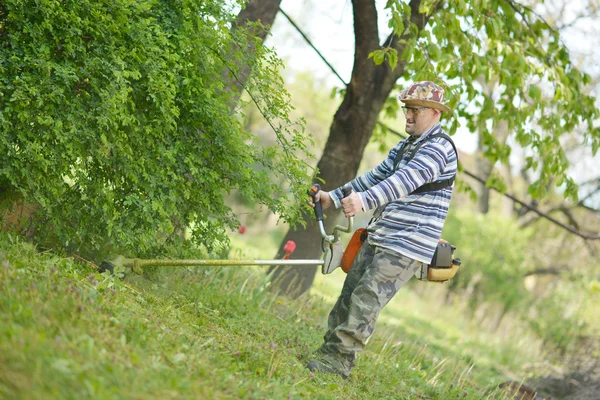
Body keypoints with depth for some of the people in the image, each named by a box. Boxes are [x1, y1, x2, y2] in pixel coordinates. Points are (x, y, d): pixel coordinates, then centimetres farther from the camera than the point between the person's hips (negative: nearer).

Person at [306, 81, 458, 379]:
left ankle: (338, 360, -14)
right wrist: (334, 197, 15)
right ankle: (330, 351, 14)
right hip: (379, 237, 9)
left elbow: (406, 180, -27)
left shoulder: (439, 148, -12)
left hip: (407, 244, -9)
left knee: (367, 298, -15)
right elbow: (376, 176, 24)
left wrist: (365, 200, -40)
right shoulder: (404, 147, 21)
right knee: (350, 293, 7)